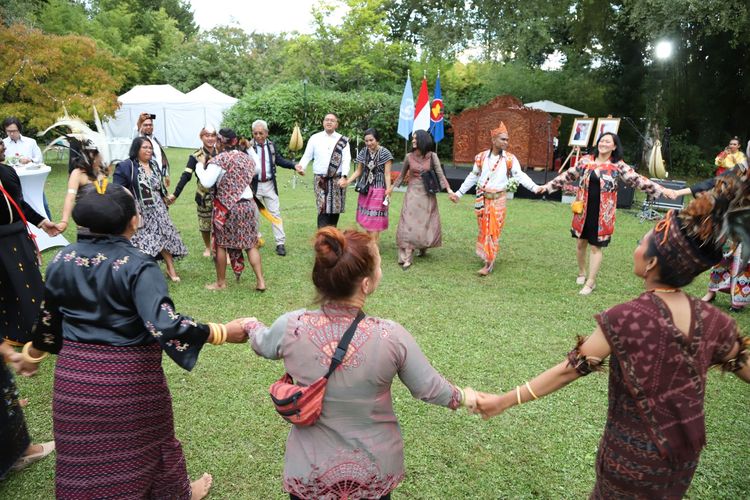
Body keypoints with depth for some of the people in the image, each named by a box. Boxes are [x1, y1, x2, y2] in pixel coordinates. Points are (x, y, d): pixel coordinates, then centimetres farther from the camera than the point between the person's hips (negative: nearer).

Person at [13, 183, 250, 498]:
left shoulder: (62, 260, -3)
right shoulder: (137, 266, -21)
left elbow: (48, 319, 9)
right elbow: (164, 325, -31)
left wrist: (32, 354, 26)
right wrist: (223, 333, -28)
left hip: (74, 375, 4)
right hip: (128, 377, -4)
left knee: (82, 455, 21)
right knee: (146, 443, 20)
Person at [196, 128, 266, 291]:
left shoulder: (220, 159, -11)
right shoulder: (247, 157, 8)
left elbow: (206, 182, -15)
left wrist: (200, 165, 0)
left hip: (226, 207, -5)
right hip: (247, 204, 5)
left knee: (221, 244, 8)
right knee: (251, 244, 8)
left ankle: (221, 283, 17)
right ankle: (260, 281, 5)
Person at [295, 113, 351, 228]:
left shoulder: (343, 140, 4)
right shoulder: (315, 138, 6)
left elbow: (346, 160, -6)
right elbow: (307, 156, 5)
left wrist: (344, 177, -20)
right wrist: (301, 166, -16)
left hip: (337, 179, 1)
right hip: (320, 180, -1)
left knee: (335, 210, 8)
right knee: (323, 210, -10)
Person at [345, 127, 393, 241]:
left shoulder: (385, 153, -8)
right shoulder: (363, 152, 6)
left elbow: (387, 174, -7)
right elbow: (358, 171, 11)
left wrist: (388, 190, -13)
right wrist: (347, 181, -1)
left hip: (378, 189, -5)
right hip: (365, 189, 5)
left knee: (374, 219, -5)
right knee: (365, 218, 8)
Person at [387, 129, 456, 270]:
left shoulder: (432, 156, -4)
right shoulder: (409, 157, 1)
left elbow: (440, 173, -8)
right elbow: (402, 175, 12)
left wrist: (448, 188, -20)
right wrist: (392, 187, 11)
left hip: (427, 194, 0)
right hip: (413, 192, 0)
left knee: (427, 223, 7)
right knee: (409, 224, -6)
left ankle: (423, 247, 36)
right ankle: (407, 258, -5)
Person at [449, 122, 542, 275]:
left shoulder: (510, 158, -5)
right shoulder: (481, 157, 1)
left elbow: (520, 176, -10)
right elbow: (472, 177, 9)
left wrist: (535, 187, -24)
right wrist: (459, 193, 11)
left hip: (498, 199, -2)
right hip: (482, 198, 2)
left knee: (493, 230, -3)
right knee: (484, 229, 9)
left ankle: (489, 264, 1)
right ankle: (486, 256, 26)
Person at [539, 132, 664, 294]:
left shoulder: (618, 166, -4)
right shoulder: (585, 160, 3)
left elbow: (637, 180, -7)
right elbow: (568, 175, 10)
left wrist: (661, 190, -14)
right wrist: (548, 186, 10)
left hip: (602, 213, -3)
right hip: (583, 210, 3)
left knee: (596, 246, 2)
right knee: (581, 242, 12)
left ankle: (591, 282, 14)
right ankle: (582, 273, 36)